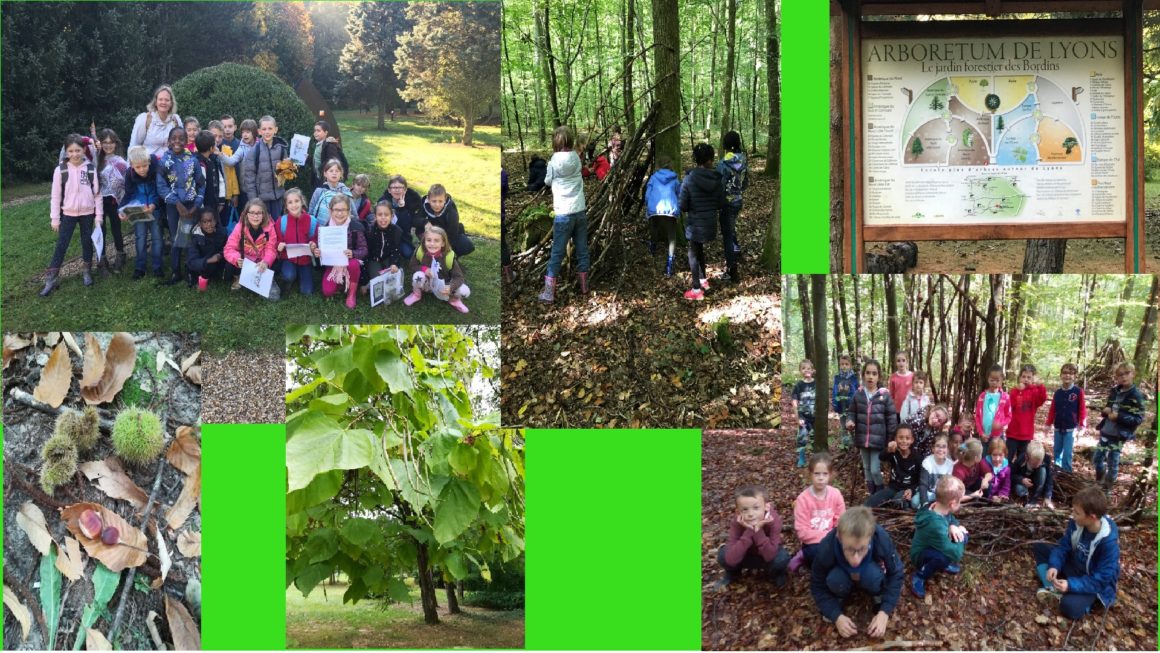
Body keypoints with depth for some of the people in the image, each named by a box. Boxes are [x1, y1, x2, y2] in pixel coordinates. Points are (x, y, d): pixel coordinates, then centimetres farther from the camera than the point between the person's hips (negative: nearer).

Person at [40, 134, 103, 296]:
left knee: (87, 242, 12)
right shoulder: (60, 170, -7)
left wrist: (99, 216, -1)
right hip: (68, 214, 0)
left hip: (87, 213, 1)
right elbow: (56, 195, -2)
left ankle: (87, 271, 30)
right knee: (61, 245, 0)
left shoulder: (91, 169, -5)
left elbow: (97, 193, 0)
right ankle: (51, 278, 3)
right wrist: (55, 218, -2)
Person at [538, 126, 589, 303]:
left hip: (563, 214, -4)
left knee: (557, 254, 0)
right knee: (582, 250, 14)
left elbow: (547, 182, 5)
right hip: (581, 210, 4)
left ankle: (549, 293, 1)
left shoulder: (554, 161, -10)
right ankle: (584, 286, 23)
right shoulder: (576, 158, 1)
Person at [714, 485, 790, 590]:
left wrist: (758, 531, -45)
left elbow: (770, 556, -36)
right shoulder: (736, 523, -28)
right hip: (747, 556, 1)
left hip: (769, 555, -1)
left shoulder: (773, 521, -31)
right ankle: (732, 574, 8)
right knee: (723, 555, -28)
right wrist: (749, 532, -43)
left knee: (782, 558, -34)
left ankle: (775, 573, 4)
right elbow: (731, 559, -37)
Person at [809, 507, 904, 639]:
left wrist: (884, 612, -30)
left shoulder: (882, 540, -38)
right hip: (842, 573, 0)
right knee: (835, 580, -33)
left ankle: (878, 596, -2)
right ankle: (837, 598, 0)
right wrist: (837, 616, -31)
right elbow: (818, 586, -20)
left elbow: (895, 574, -22)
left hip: (871, 570, 0)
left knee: (872, 575, -34)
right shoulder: (826, 548, -37)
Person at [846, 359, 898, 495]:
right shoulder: (858, 394, -1)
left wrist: (892, 440, -5)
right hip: (863, 439, 4)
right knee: (867, 469, 15)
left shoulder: (885, 395, -8)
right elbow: (852, 413, 9)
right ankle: (870, 494, 30)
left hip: (878, 440, -4)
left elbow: (892, 419, -4)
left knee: (875, 470, -6)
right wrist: (849, 422, -14)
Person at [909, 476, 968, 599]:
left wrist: (953, 526, -15)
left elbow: (952, 519, 10)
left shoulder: (936, 507, -14)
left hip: (932, 548, 9)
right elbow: (956, 554, -39)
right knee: (946, 557, -38)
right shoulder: (936, 525, -41)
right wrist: (959, 540, -17)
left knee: (963, 536, -3)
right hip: (921, 556, -9)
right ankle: (919, 577, -11)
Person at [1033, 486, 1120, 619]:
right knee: (1038, 548, -1)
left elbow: (1102, 579, -29)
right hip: (1073, 566, 7)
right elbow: (1064, 546, -1)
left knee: (1069, 607, -35)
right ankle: (1053, 589, -13)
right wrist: (1054, 566, -20)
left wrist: (1071, 585, -37)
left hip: (1096, 583, -7)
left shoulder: (1108, 541, -32)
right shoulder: (1076, 523, -14)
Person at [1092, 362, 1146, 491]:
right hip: (1105, 432, 6)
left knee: (1112, 463, 1)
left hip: (1119, 435, -6)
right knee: (1097, 459, 12)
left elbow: (1138, 419, -15)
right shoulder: (1114, 391, 6)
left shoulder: (1135, 396, -14)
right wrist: (1105, 410, -5)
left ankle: (1107, 489, 15)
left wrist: (1119, 416, -24)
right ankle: (1098, 483, 33)